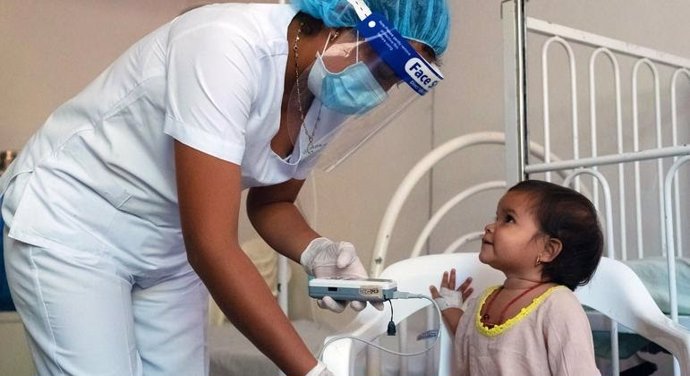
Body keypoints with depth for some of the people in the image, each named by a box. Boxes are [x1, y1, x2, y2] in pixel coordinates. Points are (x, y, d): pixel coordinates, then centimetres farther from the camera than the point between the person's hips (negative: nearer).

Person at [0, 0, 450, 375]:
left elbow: (270, 203, 5)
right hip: (70, 223, -6)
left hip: (170, 243, 7)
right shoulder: (228, 45, -31)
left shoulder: (333, 97, -8)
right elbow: (211, 245, -35)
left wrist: (316, 250, -16)